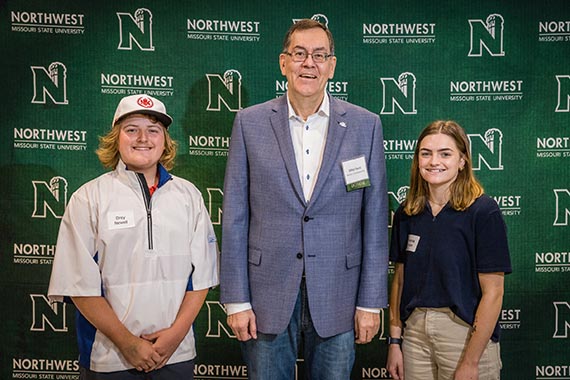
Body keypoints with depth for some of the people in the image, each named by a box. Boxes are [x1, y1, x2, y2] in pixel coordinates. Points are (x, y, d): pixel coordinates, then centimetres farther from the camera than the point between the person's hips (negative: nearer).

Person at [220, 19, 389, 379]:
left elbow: (375, 223, 1)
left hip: (337, 297, 1)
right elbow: (234, 218, 0)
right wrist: (236, 300, -2)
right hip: (268, 296, 0)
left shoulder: (365, 125, 0)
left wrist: (371, 302, 1)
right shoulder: (250, 123, 0)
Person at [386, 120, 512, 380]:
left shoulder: (483, 211, -11)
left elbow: (492, 293, -12)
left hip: (467, 332, -4)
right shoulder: (406, 213, 3)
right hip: (414, 331, 4)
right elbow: (399, 279, 7)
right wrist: (395, 341, 4)